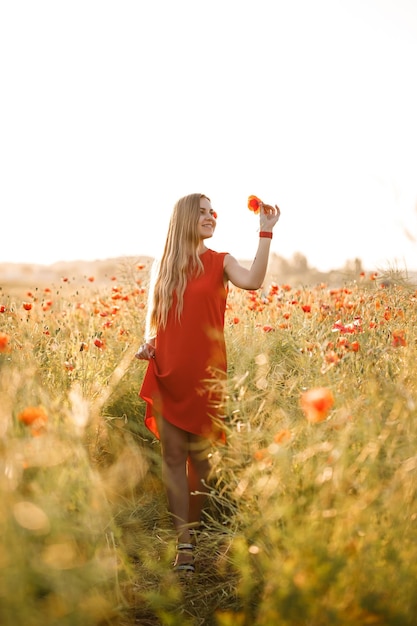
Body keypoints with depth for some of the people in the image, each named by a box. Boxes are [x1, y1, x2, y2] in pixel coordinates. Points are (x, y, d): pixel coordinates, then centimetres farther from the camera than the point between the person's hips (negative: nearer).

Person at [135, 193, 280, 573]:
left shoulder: (221, 262, 2)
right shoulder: (165, 266, 10)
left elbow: (253, 281, -19)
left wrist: (266, 232, -22)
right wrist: (147, 342, -3)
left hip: (204, 374, -2)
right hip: (166, 374, 2)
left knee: (199, 456, 8)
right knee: (174, 456, 1)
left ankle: (195, 530, 27)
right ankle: (183, 542, 7)